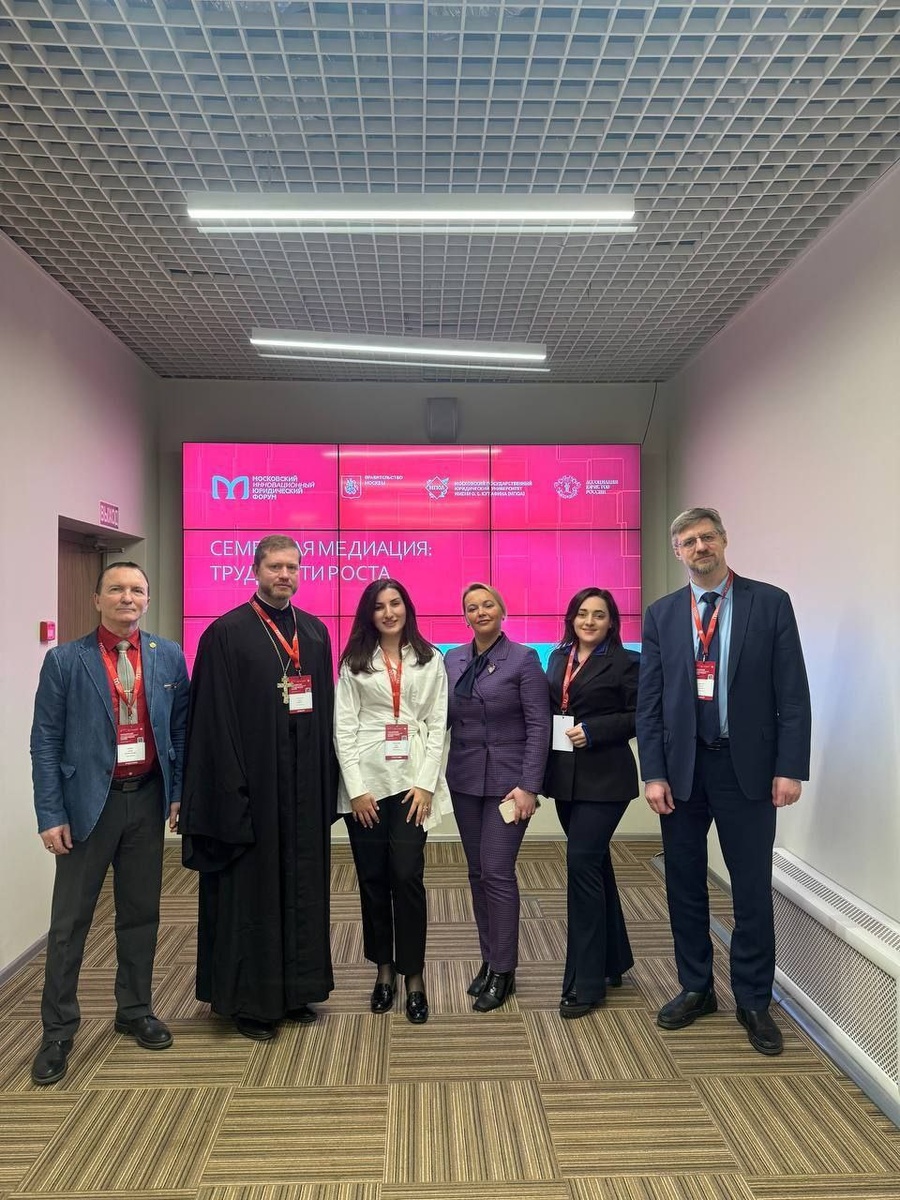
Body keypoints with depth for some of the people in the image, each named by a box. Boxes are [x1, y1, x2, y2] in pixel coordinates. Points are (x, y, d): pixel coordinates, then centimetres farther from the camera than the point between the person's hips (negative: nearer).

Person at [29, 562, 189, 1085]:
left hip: (147, 799, 3)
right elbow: (45, 743, -5)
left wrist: (179, 792, 1)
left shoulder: (169, 657, 2)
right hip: (90, 802, -2)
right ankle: (59, 1030, 23)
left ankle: (136, 1011, 31)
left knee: (141, 913, 14)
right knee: (70, 920, 6)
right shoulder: (65, 660, -5)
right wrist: (51, 815, -8)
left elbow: (180, 729, 6)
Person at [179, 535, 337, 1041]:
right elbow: (215, 719, -11)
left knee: (302, 888, 14)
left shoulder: (316, 632, 9)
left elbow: (327, 708, 10)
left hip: (305, 783, 5)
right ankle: (251, 999, 23)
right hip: (254, 783, -5)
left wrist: (328, 780, 5)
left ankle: (296, 989, 30)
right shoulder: (227, 634, -7)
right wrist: (232, 790, -16)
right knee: (252, 890, 6)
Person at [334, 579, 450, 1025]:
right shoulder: (354, 663, 5)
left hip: (411, 781, 0)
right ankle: (384, 969, 23)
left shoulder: (430, 661, 6)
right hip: (365, 782, 1)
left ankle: (414, 976, 9)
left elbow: (437, 725, 3)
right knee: (373, 879, 7)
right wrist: (356, 788, -8)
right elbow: (343, 728, 0)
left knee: (407, 877, -5)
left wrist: (425, 784, -6)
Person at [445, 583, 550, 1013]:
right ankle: (489, 959, 27)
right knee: (477, 873, 12)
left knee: (497, 873, -4)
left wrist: (529, 786, -15)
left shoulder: (523, 659, -7)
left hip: (507, 779, -5)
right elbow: (444, 717, 8)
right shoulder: (452, 660, 7)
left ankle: (503, 970, 12)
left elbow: (539, 727, -10)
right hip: (465, 779, 5)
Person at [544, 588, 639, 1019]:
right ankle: (613, 960, 33)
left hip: (603, 779, -6)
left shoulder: (623, 662, -6)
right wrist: (553, 730, -3)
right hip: (565, 777, 7)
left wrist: (592, 731, -18)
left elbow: (639, 716, -9)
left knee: (583, 863, -10)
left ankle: (585, 982, 2)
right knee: (594, 863, 16)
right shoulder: (558, 658, 11)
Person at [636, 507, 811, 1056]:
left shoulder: (770, 602, -1)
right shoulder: (662, 614, 4)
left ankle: (753, 1001, 25)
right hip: (682, 766, 2)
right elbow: (649, 700, 2)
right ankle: (696, 988, 31)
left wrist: (790, 768, -9)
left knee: (752, 888, 6)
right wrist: (653, 773, -4)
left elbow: (793, 693, -4)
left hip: (747, 766, -2)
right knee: (685, 885, 12)